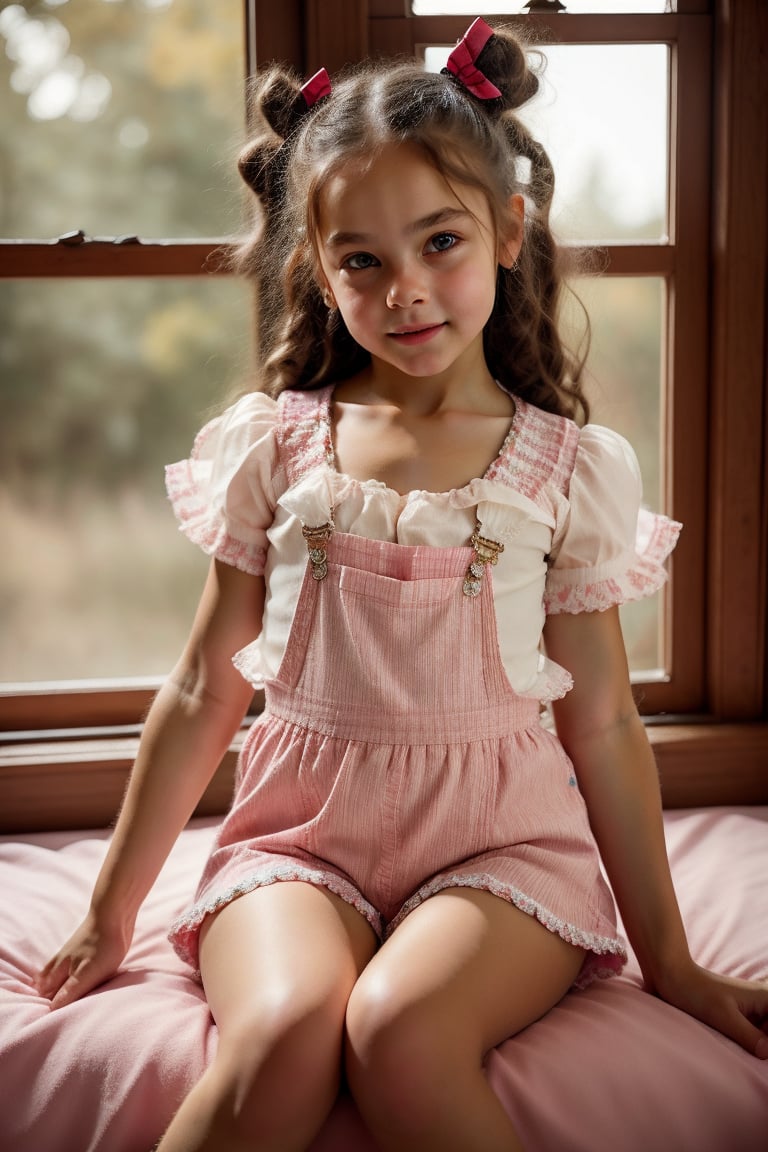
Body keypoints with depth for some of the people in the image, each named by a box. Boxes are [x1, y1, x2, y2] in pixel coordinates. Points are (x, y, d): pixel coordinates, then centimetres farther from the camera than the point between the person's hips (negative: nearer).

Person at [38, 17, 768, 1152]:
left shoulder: (567, 466, 2)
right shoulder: (275, 445, 4)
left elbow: (603, 727, 7)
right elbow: (205, 692, 10)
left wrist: (668, 959, 9)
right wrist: (111, 911, 13)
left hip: (498, 839, 0)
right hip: (301, 828, 1)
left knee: (399, 1028, -32)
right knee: (283, 1032, -31)